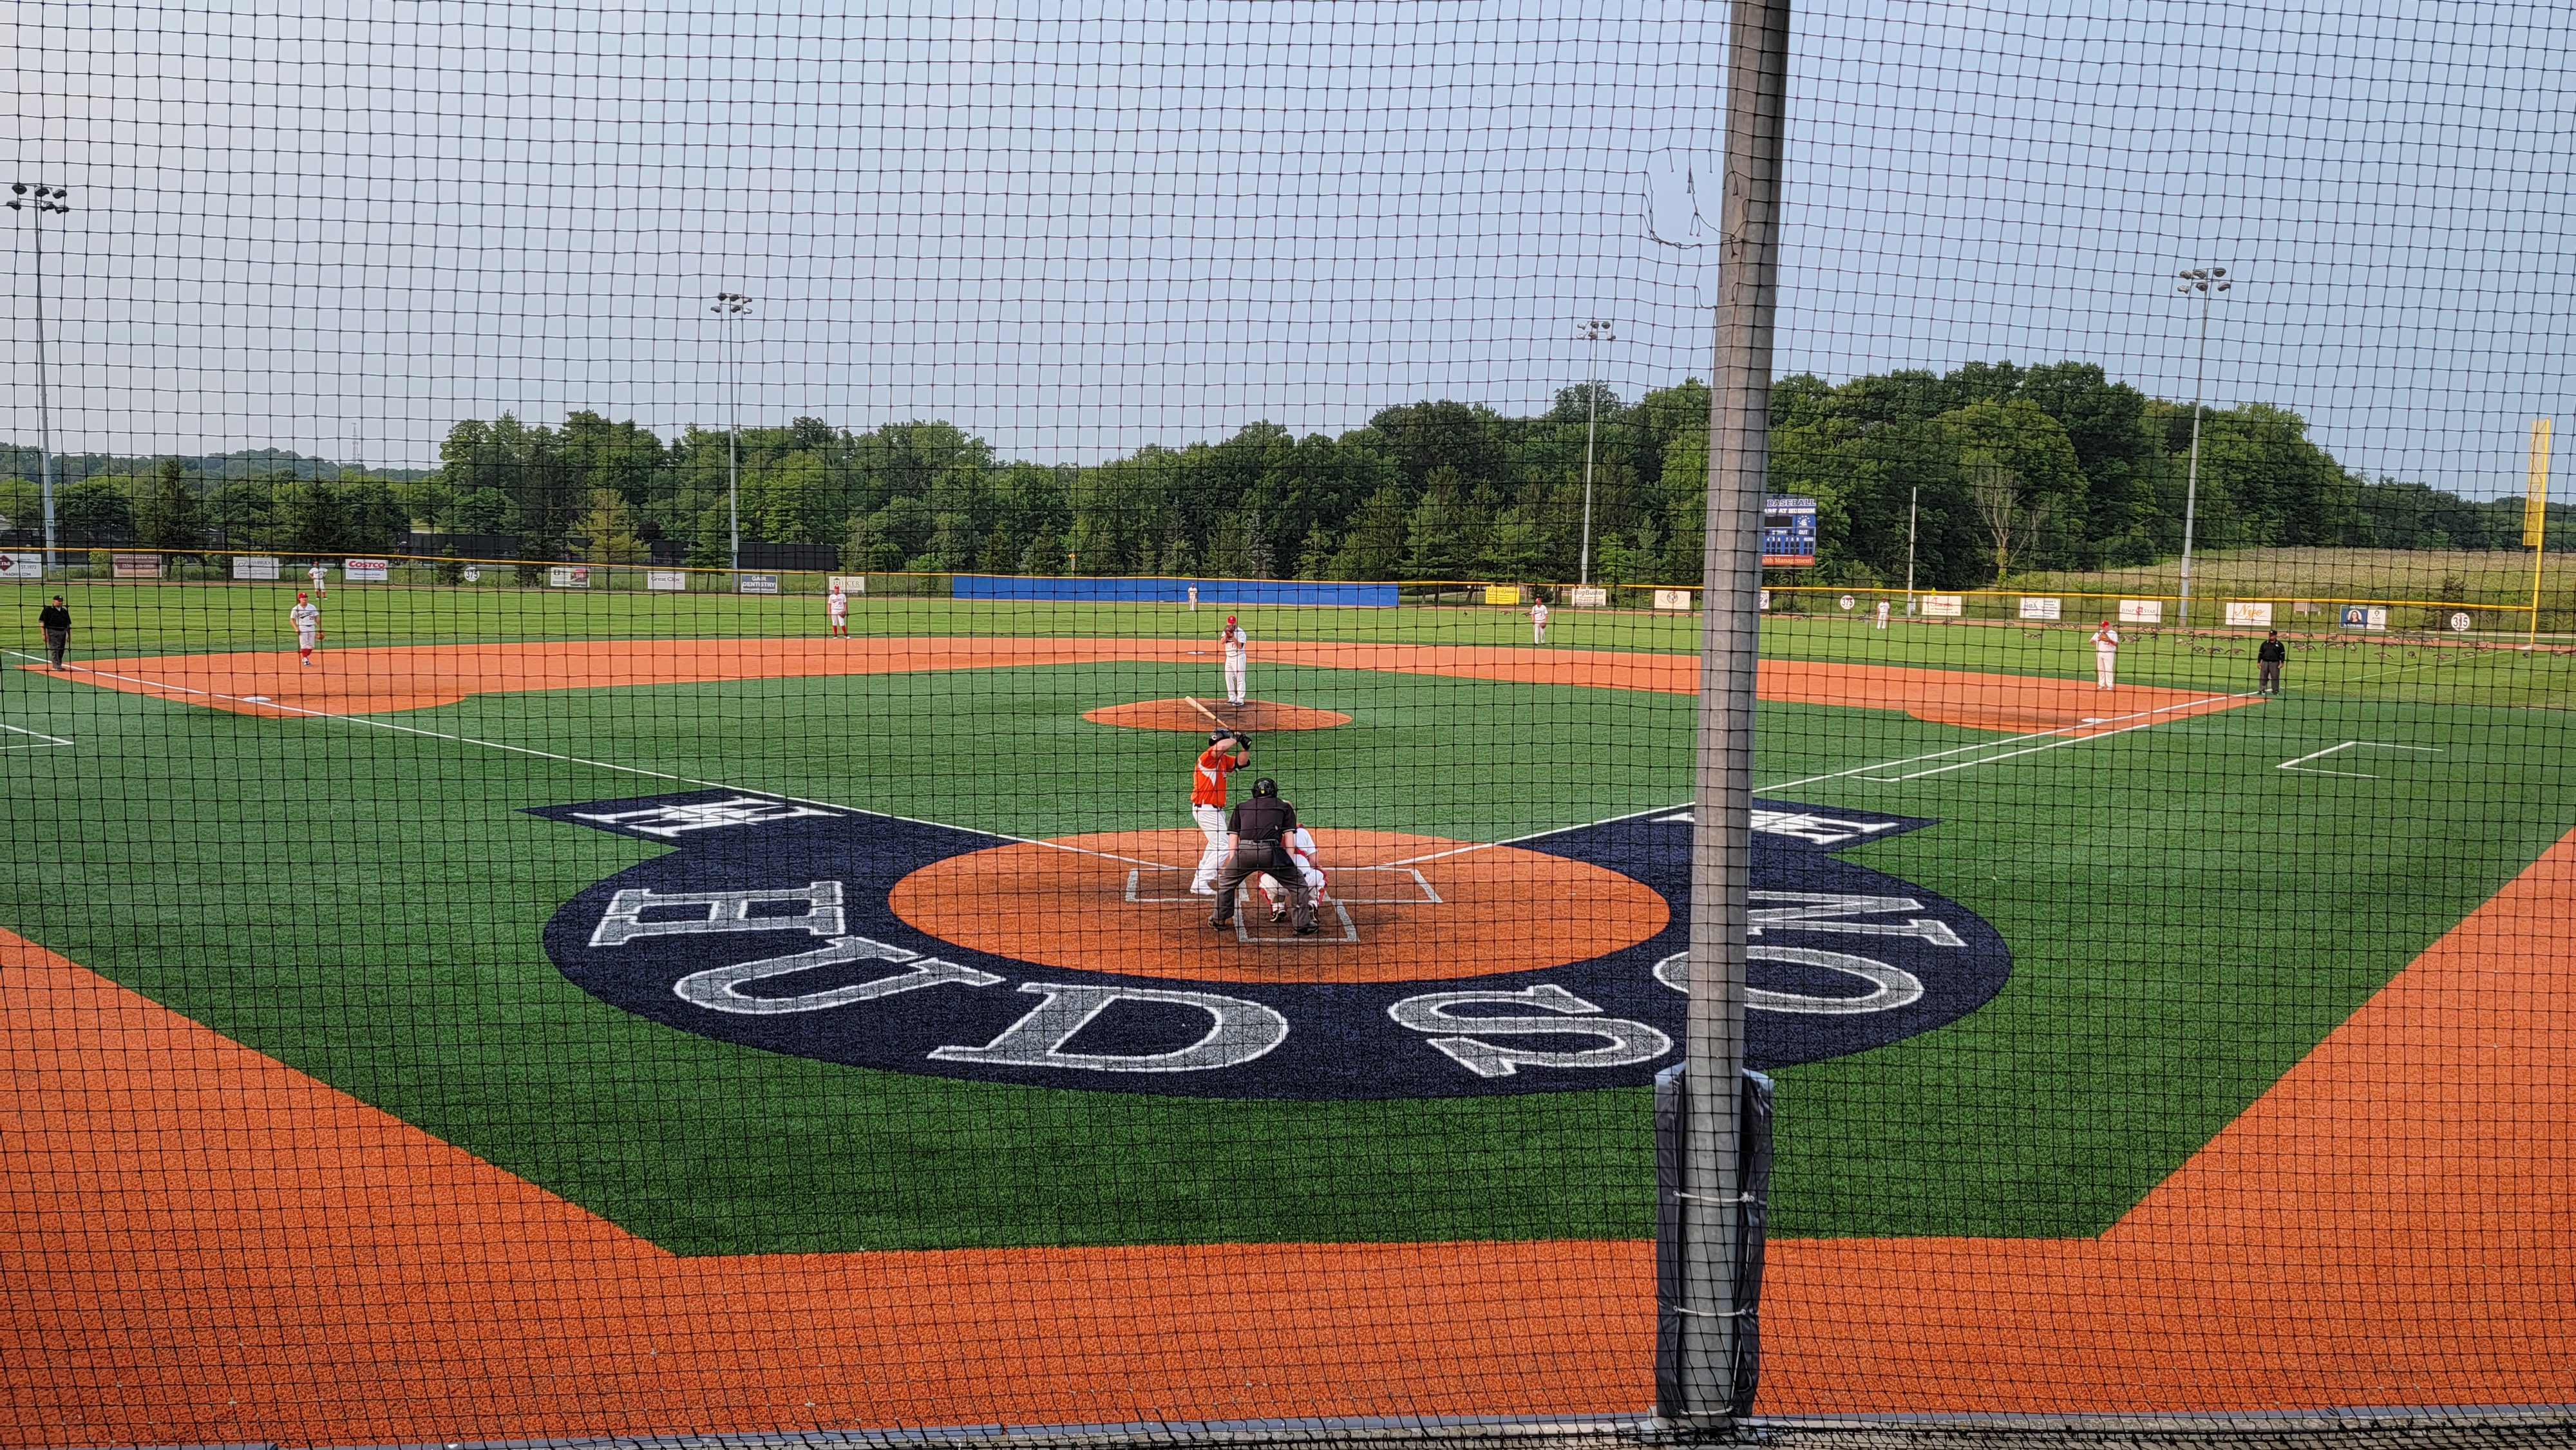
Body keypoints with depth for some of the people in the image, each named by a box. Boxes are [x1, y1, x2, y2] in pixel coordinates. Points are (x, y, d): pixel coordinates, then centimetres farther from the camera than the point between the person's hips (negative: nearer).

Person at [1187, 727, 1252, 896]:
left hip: (1216, 809, 11)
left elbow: (1240, 762, 12)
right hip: (1205, 809, -11)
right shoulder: (1207, 757, -19)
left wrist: (1246, 747, -7)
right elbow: (1221, 747, -37)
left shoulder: (1224, 759, 9)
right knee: (1222, 847, -14)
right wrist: (1237, 738, -20)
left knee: (1216, 843, 30)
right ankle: (1200, 884, -14)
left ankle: (1202, 874, 47)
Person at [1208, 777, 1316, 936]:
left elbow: (1233, 837, 22)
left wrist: (1234, 865, 21)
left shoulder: (1241, 808, 30)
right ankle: (1303, 925, 11)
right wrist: (1290, 866, 12)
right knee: (1298, 883, 15)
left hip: (1244, 851, 2)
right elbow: (1289, 837, 15)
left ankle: (1219, 920, 33)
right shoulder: (1284, 807, 26)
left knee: (1226, 882, 27)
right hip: (1271, 850, -2)